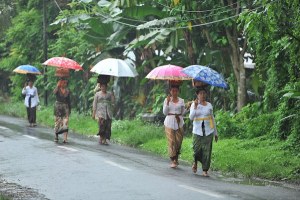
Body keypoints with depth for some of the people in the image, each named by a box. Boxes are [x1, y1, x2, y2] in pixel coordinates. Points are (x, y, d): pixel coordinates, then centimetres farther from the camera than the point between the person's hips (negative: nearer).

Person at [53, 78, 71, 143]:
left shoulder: (67, 91, 8)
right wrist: (58, 86, -32)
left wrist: (69, 110, 12)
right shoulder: (57, 90, -1)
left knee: (65, 123, -8)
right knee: (58, 122, 4)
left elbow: (69, 101, 13)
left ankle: (65, 138, -13)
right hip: (58, 107, -2)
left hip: (65, 107, 2)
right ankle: (56, 137, 20)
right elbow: (54, 92, -27)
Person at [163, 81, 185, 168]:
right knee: (171, 142, -7)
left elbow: (182, 113, 13)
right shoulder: (167, 100, 3)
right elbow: (165, 112, -3)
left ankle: (176, 159, 19)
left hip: (179, 123, 2)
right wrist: (168, 102, -12)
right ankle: (172, 161, -4)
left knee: (178, 141, 1)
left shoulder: (181, 101, 8)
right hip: (169, 123, -2)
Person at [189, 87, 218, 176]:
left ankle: (205, 171, 3)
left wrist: (215, 133, 14)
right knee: (197, 149, -3)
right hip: (197, 131, -1)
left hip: (208, 131, 1)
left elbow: (212, 119, 13)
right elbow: (191, 117, -10)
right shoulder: (194, 104, 3)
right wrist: (195, 106, -20)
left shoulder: (209, 105, 8)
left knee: (207, 151, -3)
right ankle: (195, 162, 30)